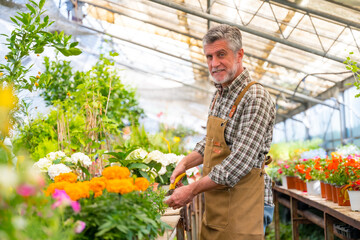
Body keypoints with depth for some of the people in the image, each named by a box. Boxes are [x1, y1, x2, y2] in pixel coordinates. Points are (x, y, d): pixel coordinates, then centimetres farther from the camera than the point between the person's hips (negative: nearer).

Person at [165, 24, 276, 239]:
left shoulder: (256, 99, -17)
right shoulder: (219, 96, 11)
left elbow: (239, 163, -23)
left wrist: (192, 190, -19)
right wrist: (185, 163, 6)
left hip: (243, 207, -8)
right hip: (215, 205, 8)